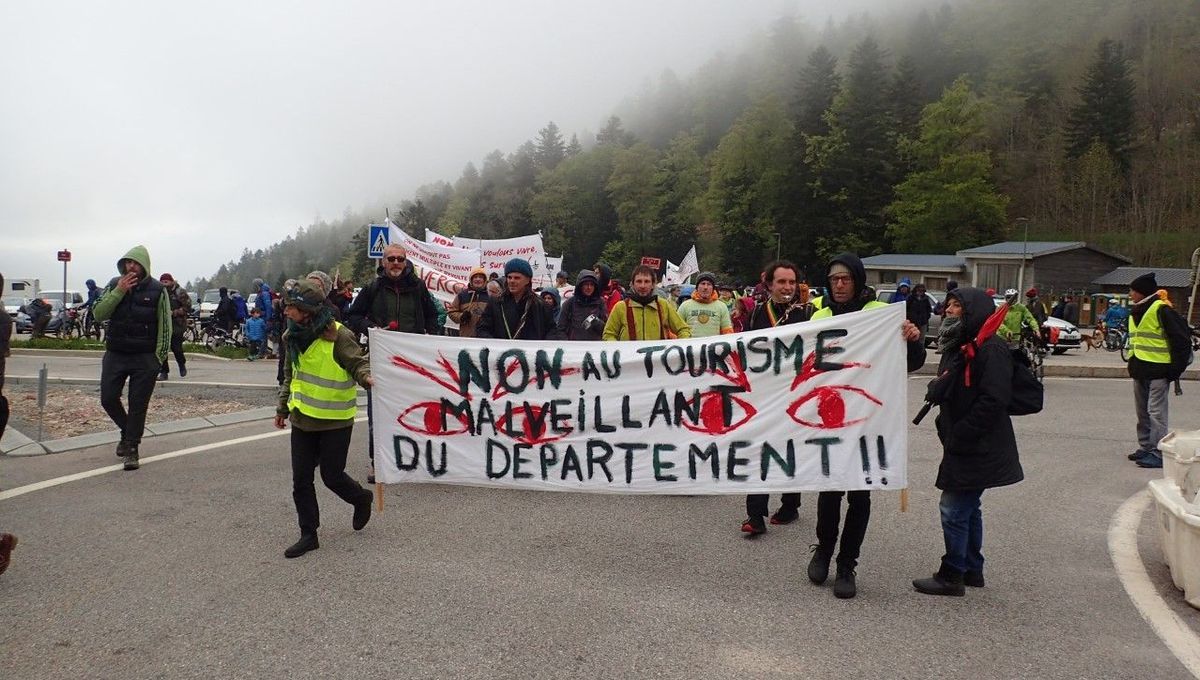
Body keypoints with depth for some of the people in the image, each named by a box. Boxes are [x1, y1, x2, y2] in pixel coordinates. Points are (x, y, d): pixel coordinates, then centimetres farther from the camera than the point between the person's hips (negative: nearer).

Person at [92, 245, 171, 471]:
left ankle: (131, 448, 10)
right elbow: (99, 314, -5)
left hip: (144, 358, -3)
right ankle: (127, 431, 29)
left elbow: (165, 326, -2)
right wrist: (119, 292, -15)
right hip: (115, 354, 3)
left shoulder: (157, 290, -4)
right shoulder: (114, 285, 4)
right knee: (108, 399, 3)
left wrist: (159, 357, -7)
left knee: (138, 405, -1)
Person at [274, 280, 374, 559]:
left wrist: (367, 377, -39)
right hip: (303, 418, 6)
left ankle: (361, 498, 35)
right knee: (301, 479, 7)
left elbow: (358, 363, -16)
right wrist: (283, 407, 23)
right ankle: (308, 535, 20)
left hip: (335, 420, -6)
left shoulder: (339, 336, -18)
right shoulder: (293, 337, 4)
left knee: (332, 475, 3)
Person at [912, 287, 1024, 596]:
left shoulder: (991, 349, -17)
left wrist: (957, 437, -20)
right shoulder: (958, 348, 13)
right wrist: (947, 431, 7)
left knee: (953, 509, -4)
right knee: (968, 509, 18)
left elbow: (993, 401, -24)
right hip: (964, 447, 10)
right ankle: (972, 569, 31)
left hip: (979, 451, -10)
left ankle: (951, 576, 8)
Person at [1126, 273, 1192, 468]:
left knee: (1155, 412, -8)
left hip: (1157, 370, -9)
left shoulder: (1162, 310, -14)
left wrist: (1176, 368, -13)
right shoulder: (1136, 312, 13)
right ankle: (1145, 447, 25)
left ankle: (1158, 453, -4)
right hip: (1140, 369, 9)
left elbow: (1182, 338, -14)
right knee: (1142, 412, 15)